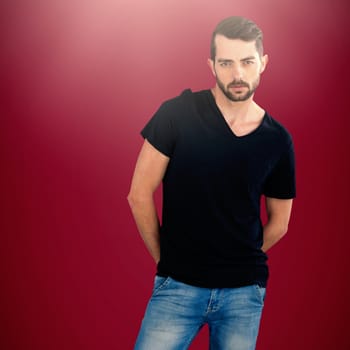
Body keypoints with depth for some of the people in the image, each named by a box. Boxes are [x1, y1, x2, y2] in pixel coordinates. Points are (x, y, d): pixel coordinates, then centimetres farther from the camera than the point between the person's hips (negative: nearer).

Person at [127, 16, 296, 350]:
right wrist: (164, 258, 3)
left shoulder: (278, 140, -1)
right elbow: (139, 194, -4)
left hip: (245, 290, 2)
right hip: (178, 285, -2)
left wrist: (241, 262, 7)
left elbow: (278, 222, 11)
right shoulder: (177, 114, -9)